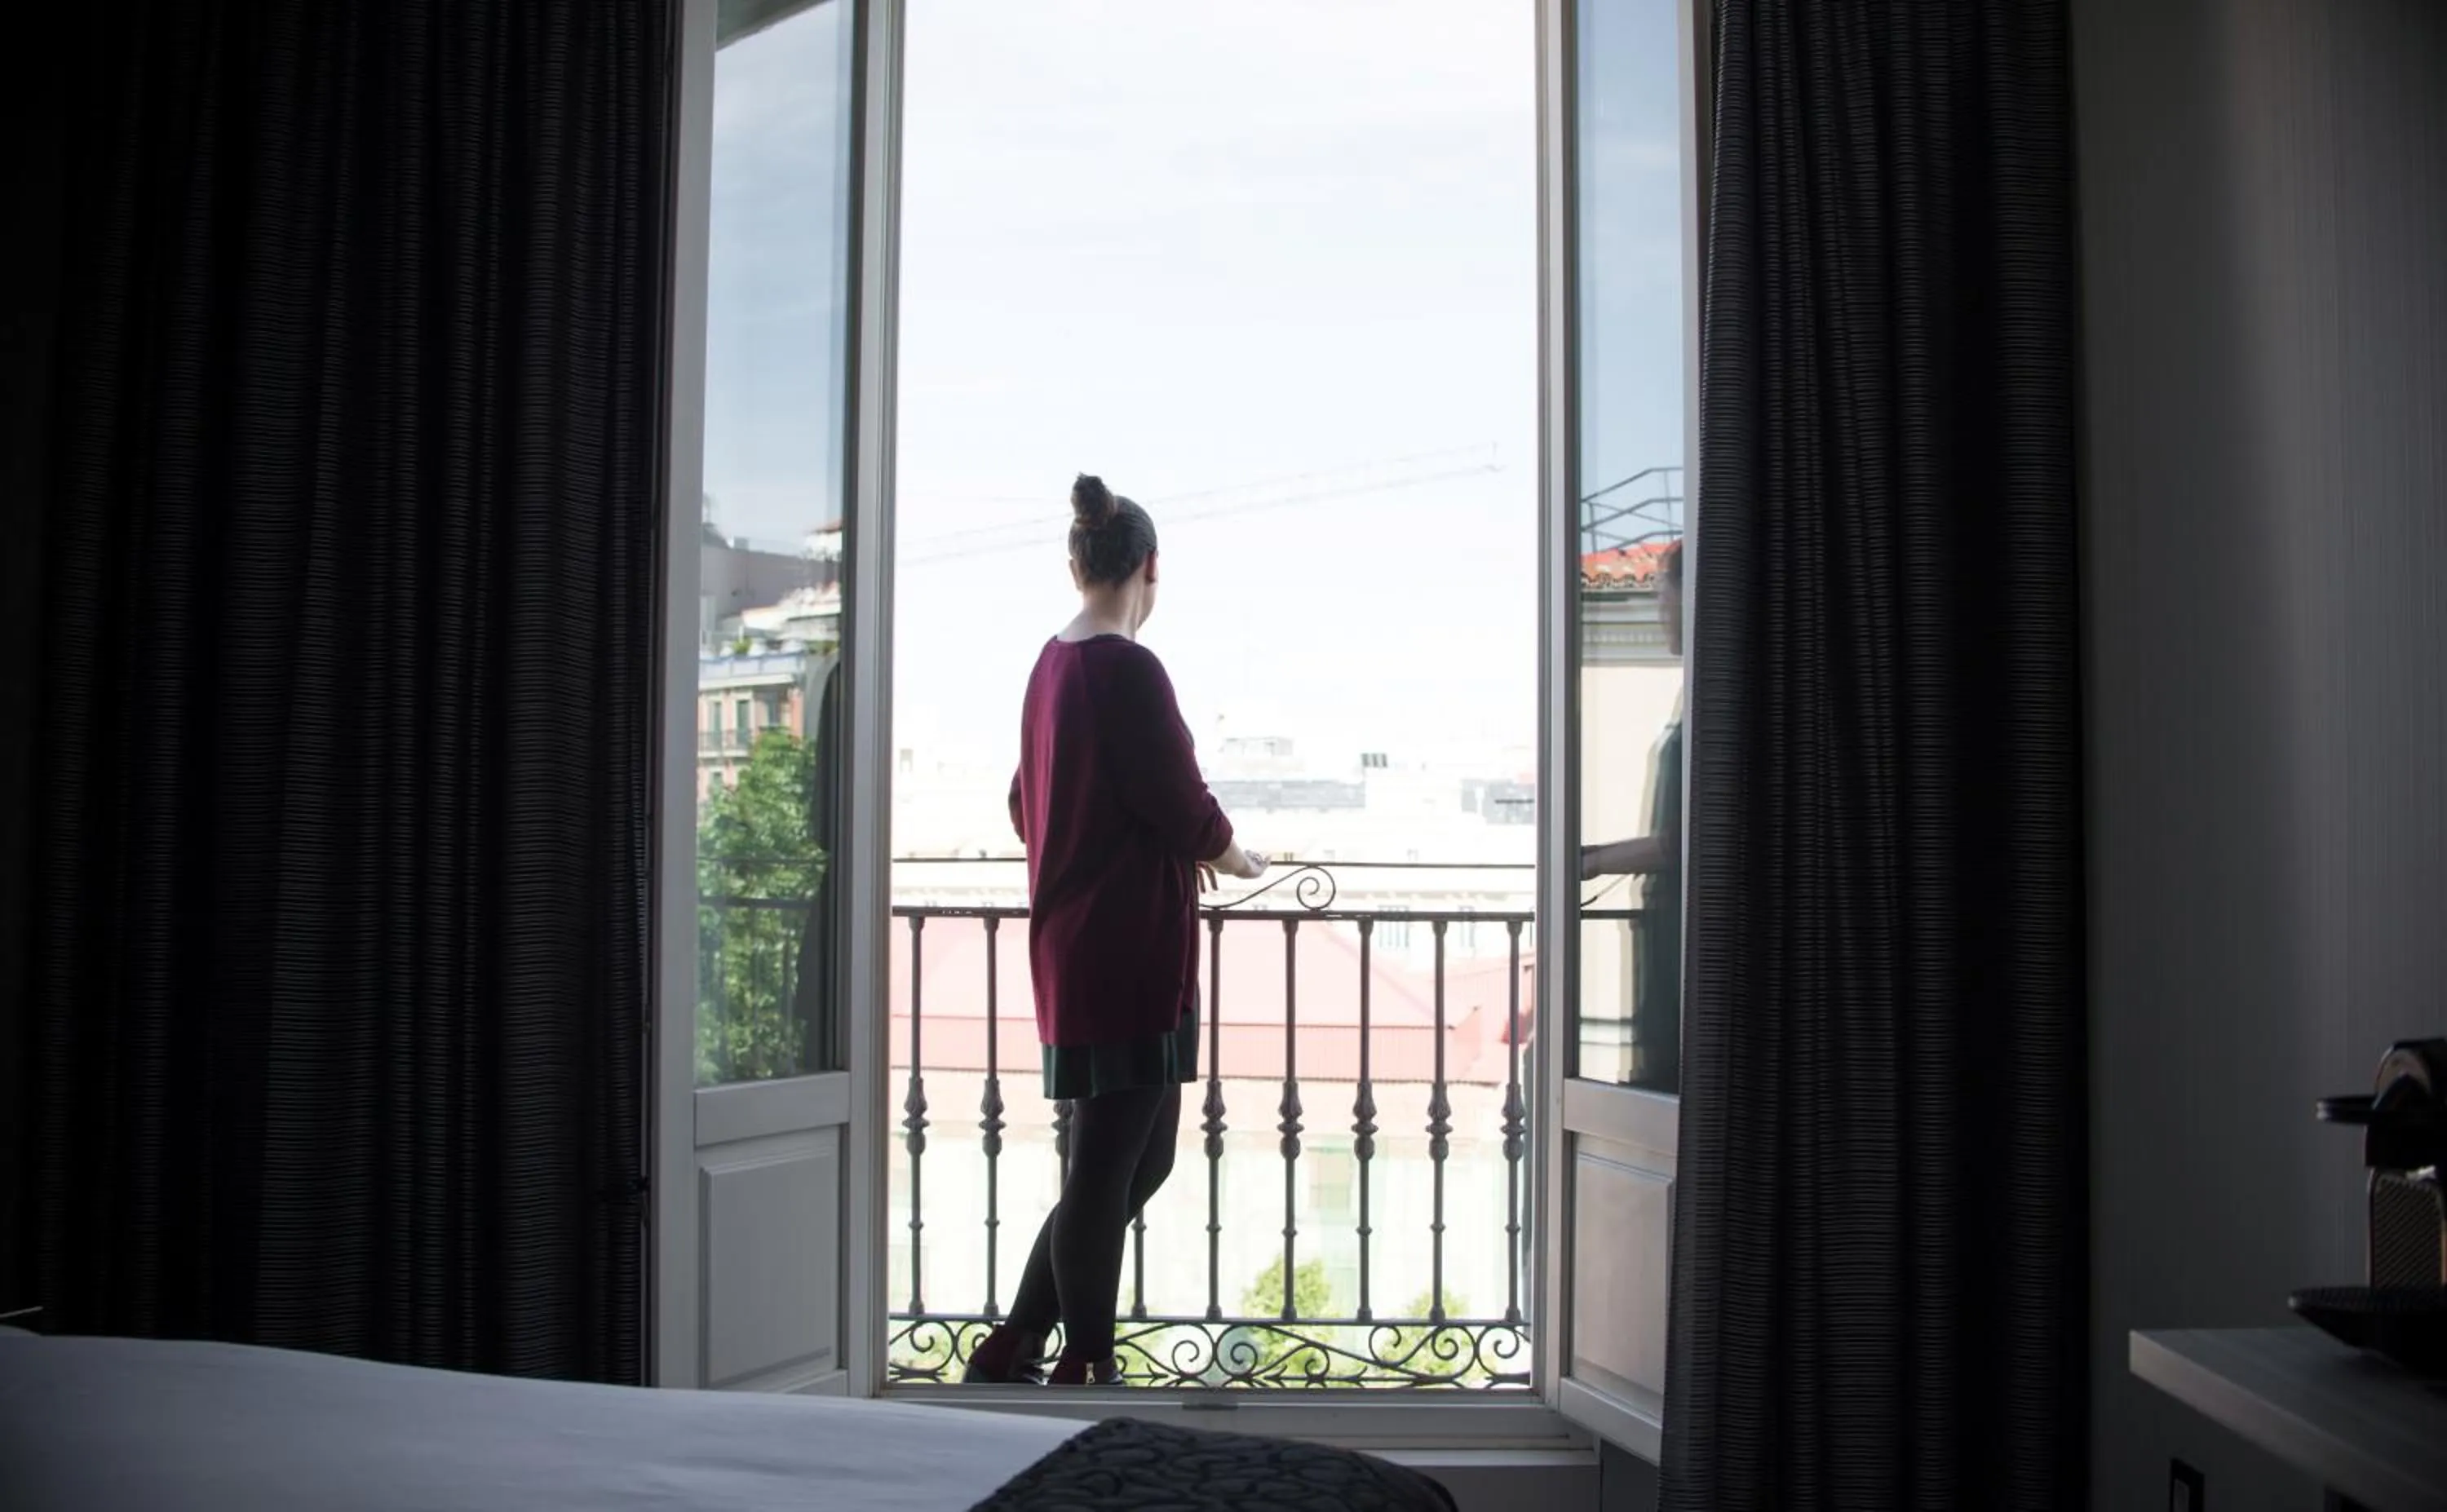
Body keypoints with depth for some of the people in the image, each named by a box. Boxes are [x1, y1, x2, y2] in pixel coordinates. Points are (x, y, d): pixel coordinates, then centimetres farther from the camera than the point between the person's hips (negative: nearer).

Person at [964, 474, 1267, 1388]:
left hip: (1071, 944, 9)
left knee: (1141, 1156, 16)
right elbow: (1186, 810, -15)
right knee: (1109, 1167, 0)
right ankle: (1087, 1371, 11)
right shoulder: (1128, 670, -15)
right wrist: (1235, 859, 6)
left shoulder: (1051, 664, 12)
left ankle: (1012, 1348, 20)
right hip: (1132, 946, -9)